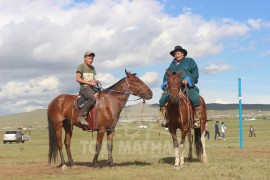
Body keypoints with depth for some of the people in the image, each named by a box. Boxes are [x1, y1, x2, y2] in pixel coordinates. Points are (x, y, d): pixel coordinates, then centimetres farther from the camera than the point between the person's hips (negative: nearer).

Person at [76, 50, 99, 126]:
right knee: (92, 99, -34)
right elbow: (78, 79, -10)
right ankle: (81, 116, -29)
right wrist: (89, 83, -16)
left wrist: (95, 81, 1)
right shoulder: (81, 66, -1)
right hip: (84, 88, -8)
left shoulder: (92, 68, 20)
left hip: (92, 88, 8)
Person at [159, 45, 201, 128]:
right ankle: (167, 118, 3)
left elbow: (195, 72, 1)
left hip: (187, 86, -4)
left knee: (195, 100, -30)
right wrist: (166, 83, 4)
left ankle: (197, 120, -18)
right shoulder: (172, 64, 25)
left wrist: (188, 80, -14)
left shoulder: (189, 61, 12)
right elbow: (167, 75, 24)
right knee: (162, 100, -12)